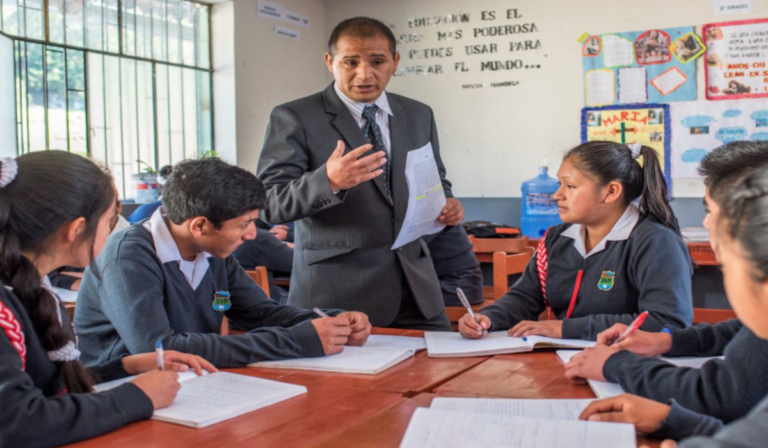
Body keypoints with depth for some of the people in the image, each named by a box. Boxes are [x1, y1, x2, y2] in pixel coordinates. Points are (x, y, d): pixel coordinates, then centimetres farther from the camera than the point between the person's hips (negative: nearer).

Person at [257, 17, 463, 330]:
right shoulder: (294, 118, -5)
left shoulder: (419, 116, 11)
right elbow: (269, 202, -12)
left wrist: (445, 204, -2)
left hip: (413, 285, 5)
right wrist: (327, 181, -30)